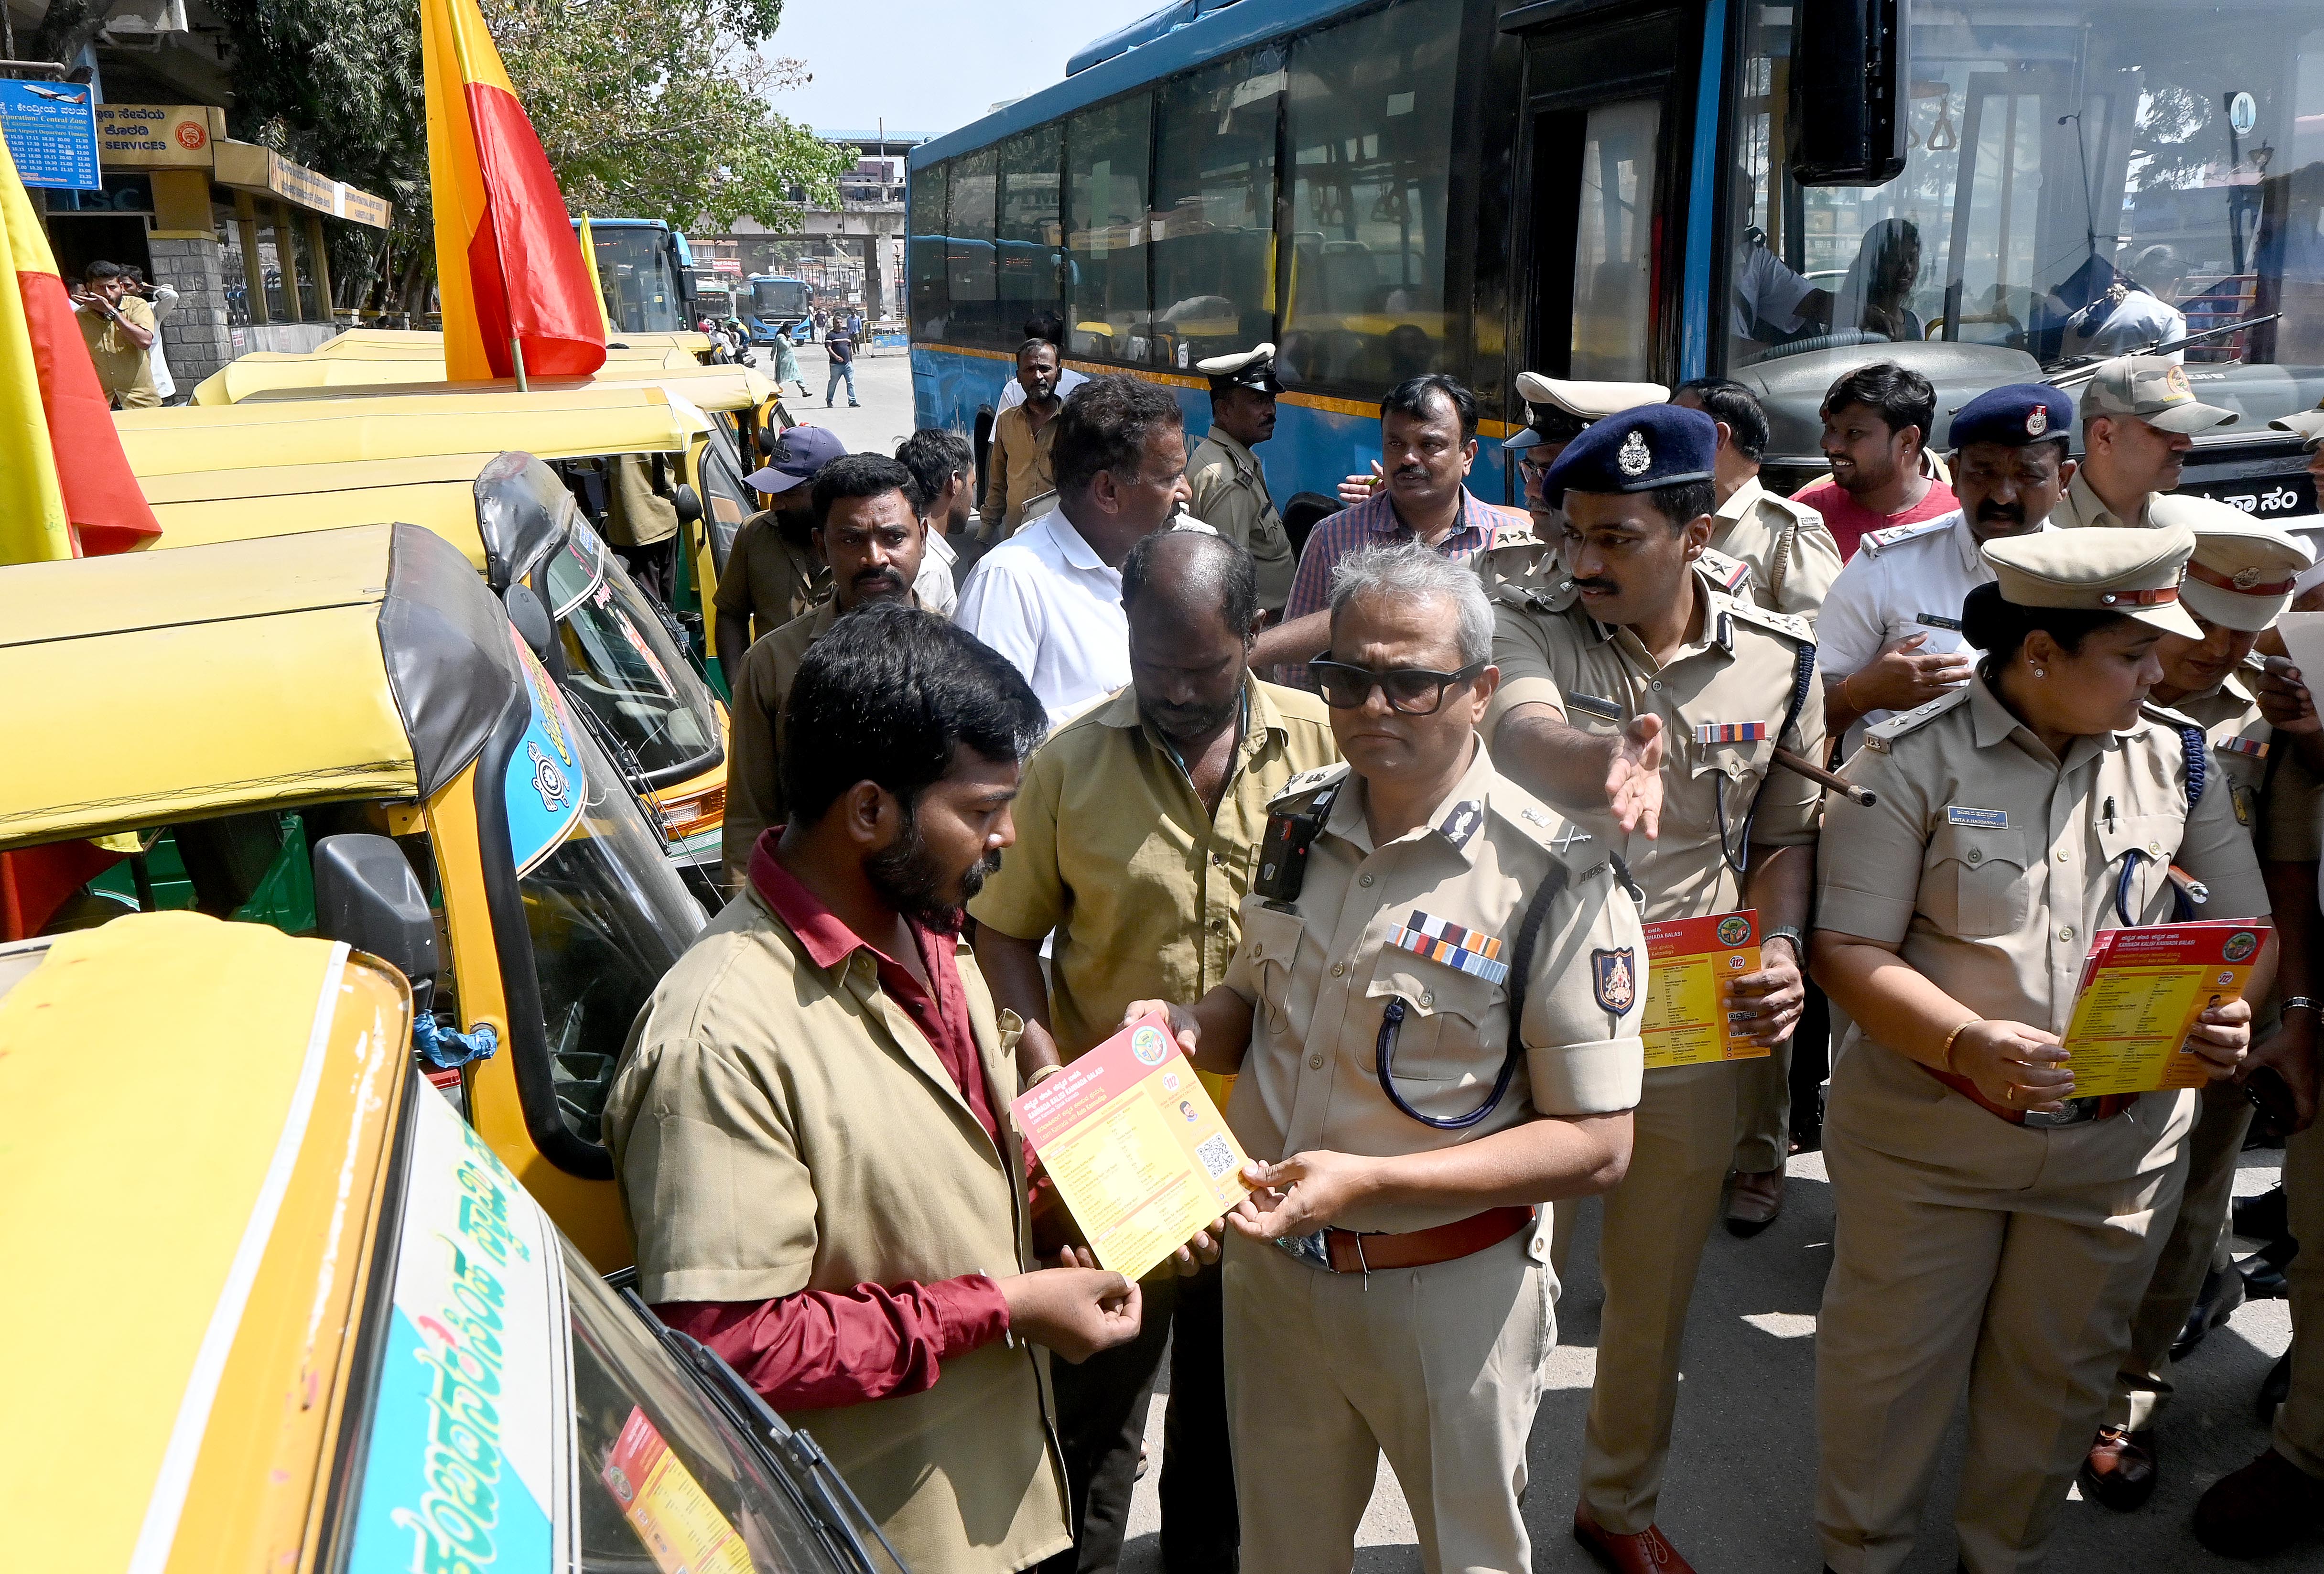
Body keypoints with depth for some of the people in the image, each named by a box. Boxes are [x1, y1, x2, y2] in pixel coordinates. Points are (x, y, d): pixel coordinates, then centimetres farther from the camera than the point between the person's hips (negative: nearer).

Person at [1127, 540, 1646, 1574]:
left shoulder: (1555, 881, -19)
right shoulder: (1295, 821, -1)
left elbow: (1597, 1146, -19)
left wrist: (1369, 1181, -27)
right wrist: (1188, 1032, -10)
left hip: (1447, 1295, -4)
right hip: (1270, 1264, 5)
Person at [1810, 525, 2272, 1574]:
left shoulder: (2175, 757, 2)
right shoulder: (1914, 759, -12)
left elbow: (2247, 920, 10)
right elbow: (1848, 949, -15)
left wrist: (2230, 1010, -12)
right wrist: (1968, 1043, -30)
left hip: (2120, 1138, 4)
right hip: (1928, 1128, -4)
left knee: (2060, 1371, 19)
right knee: (1893, 1365, 10)